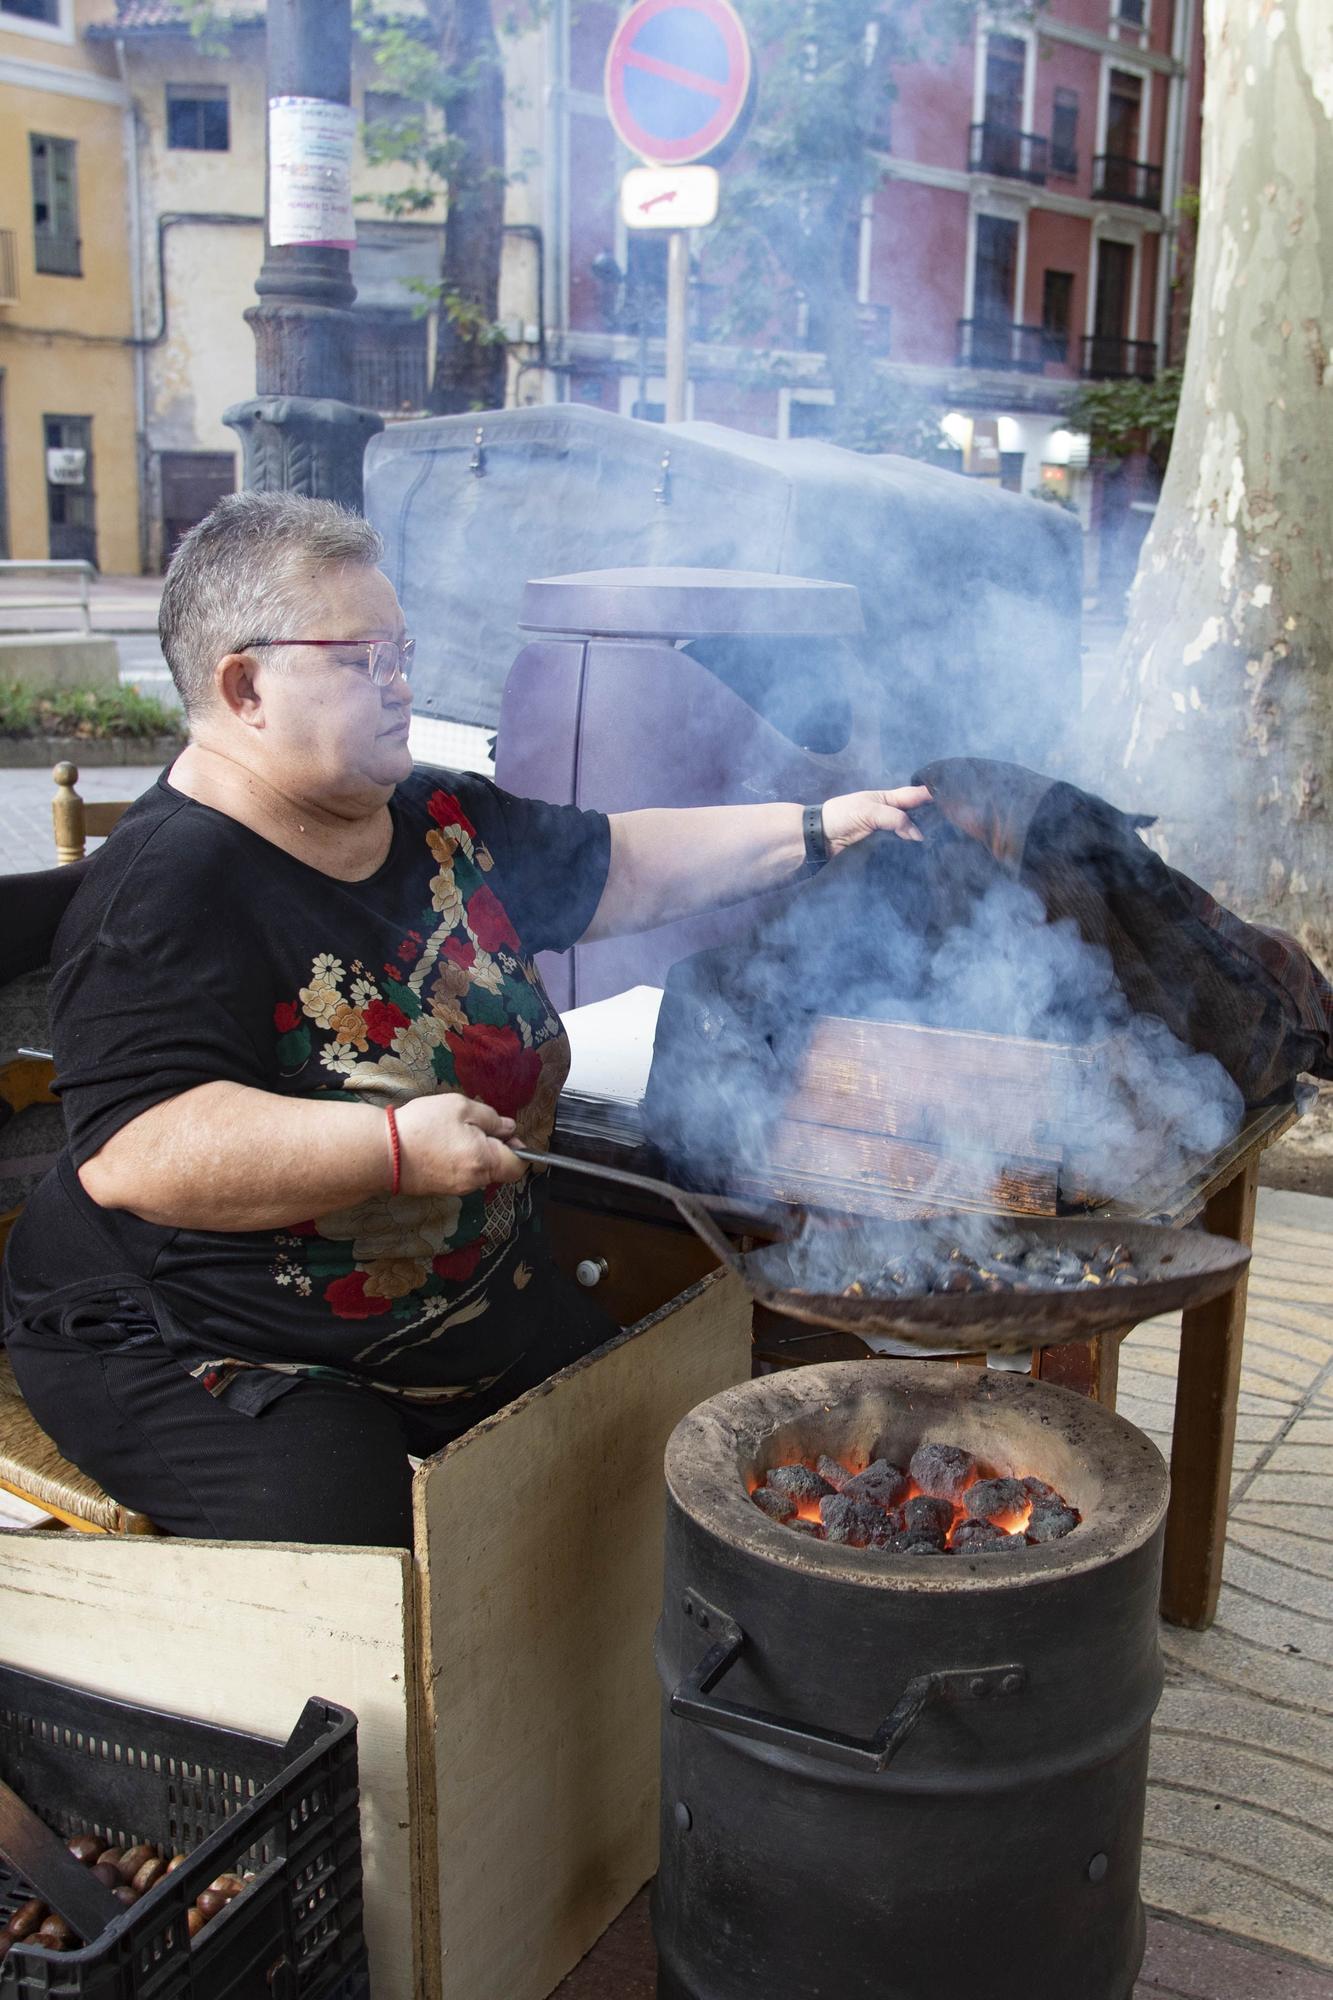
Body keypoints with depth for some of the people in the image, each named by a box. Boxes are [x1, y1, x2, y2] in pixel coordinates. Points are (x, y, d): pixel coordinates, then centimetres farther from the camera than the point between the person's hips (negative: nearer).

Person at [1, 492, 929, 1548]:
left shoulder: (442, 820, 6)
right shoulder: (173, 889, -22)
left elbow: (621, 868, 16)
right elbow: (132, 1153, -33)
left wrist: (812, 829, 8)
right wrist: (400, 1145, -35)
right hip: (209, 1360, -8)